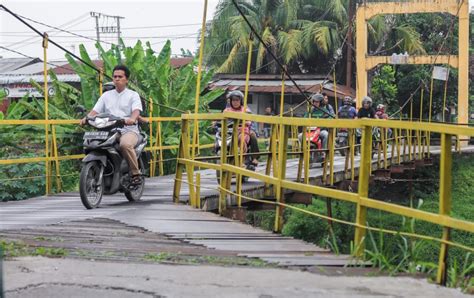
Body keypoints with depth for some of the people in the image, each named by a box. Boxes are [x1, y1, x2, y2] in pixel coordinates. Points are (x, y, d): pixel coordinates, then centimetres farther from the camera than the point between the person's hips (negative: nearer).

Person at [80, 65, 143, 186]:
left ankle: (136, 173, -22)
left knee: (125, 144, -37)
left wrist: (132, 118, -32)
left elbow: (136, 110, -9)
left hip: (129, 130, -4)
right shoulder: (106, 95, 21)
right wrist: (86, 118, -10)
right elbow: (95, 110, 12)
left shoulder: (133, 95, 9)